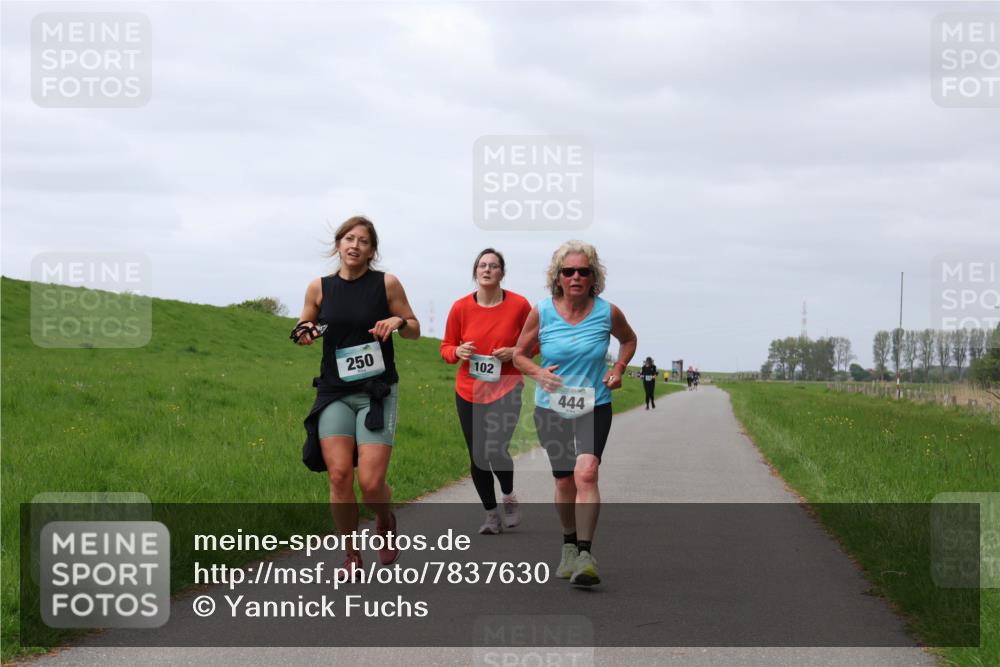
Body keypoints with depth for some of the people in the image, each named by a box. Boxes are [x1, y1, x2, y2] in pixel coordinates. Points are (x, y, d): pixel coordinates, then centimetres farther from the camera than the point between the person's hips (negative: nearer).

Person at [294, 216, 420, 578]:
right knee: (339, 476, -10)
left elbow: (414, 329, 8)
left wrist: (399, 322, -14)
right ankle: (351, 558, 7)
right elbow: (304, 329, 18)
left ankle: (386, 521, 25)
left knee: (371, 482, -11)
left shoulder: (386, 283, -2)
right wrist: (304, 332, -6)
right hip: (334, 393, 2)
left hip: (377, 392, -2)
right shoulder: (320, 288, 3)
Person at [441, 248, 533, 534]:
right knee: (477, 456, 5)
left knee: (497, 450, -17)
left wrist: (515, 353, -13)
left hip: (505, 389, -2)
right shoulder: (461, 307, -2)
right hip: (469, 392, 3)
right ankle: (491, 514, 22)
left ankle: (509, 497, 14)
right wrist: (458, 352, -14)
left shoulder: (519, 305, -6)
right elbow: (446, 347, 8)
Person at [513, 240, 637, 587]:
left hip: (595, 407, -1)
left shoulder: (607, 312, -5)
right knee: (564, 482, 8)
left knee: (586, 472, -22)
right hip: (551, 409, 2)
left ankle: (585, 554, -25)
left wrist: (619, 368, -1)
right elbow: (520, 354, 7)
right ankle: (569, 543, 33)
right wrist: (537, 373, -14)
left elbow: (629, 339, 16)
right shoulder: (541, 312, -6)